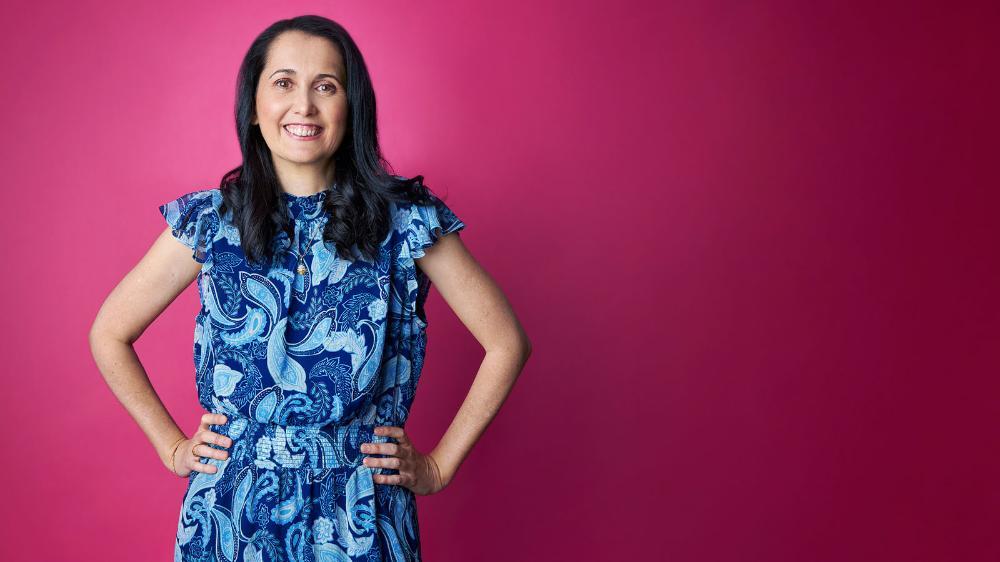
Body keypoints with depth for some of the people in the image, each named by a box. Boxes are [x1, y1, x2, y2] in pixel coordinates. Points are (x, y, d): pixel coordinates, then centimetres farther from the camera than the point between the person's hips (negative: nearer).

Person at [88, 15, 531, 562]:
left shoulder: (404, 220, -7)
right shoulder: (208, 222, -3)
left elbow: (506, 343, -3)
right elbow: (109, 335, 9)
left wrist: (438, 467, -2)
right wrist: (173, 448, 5)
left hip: (358, 514, -1)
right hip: (231, 510, 1)